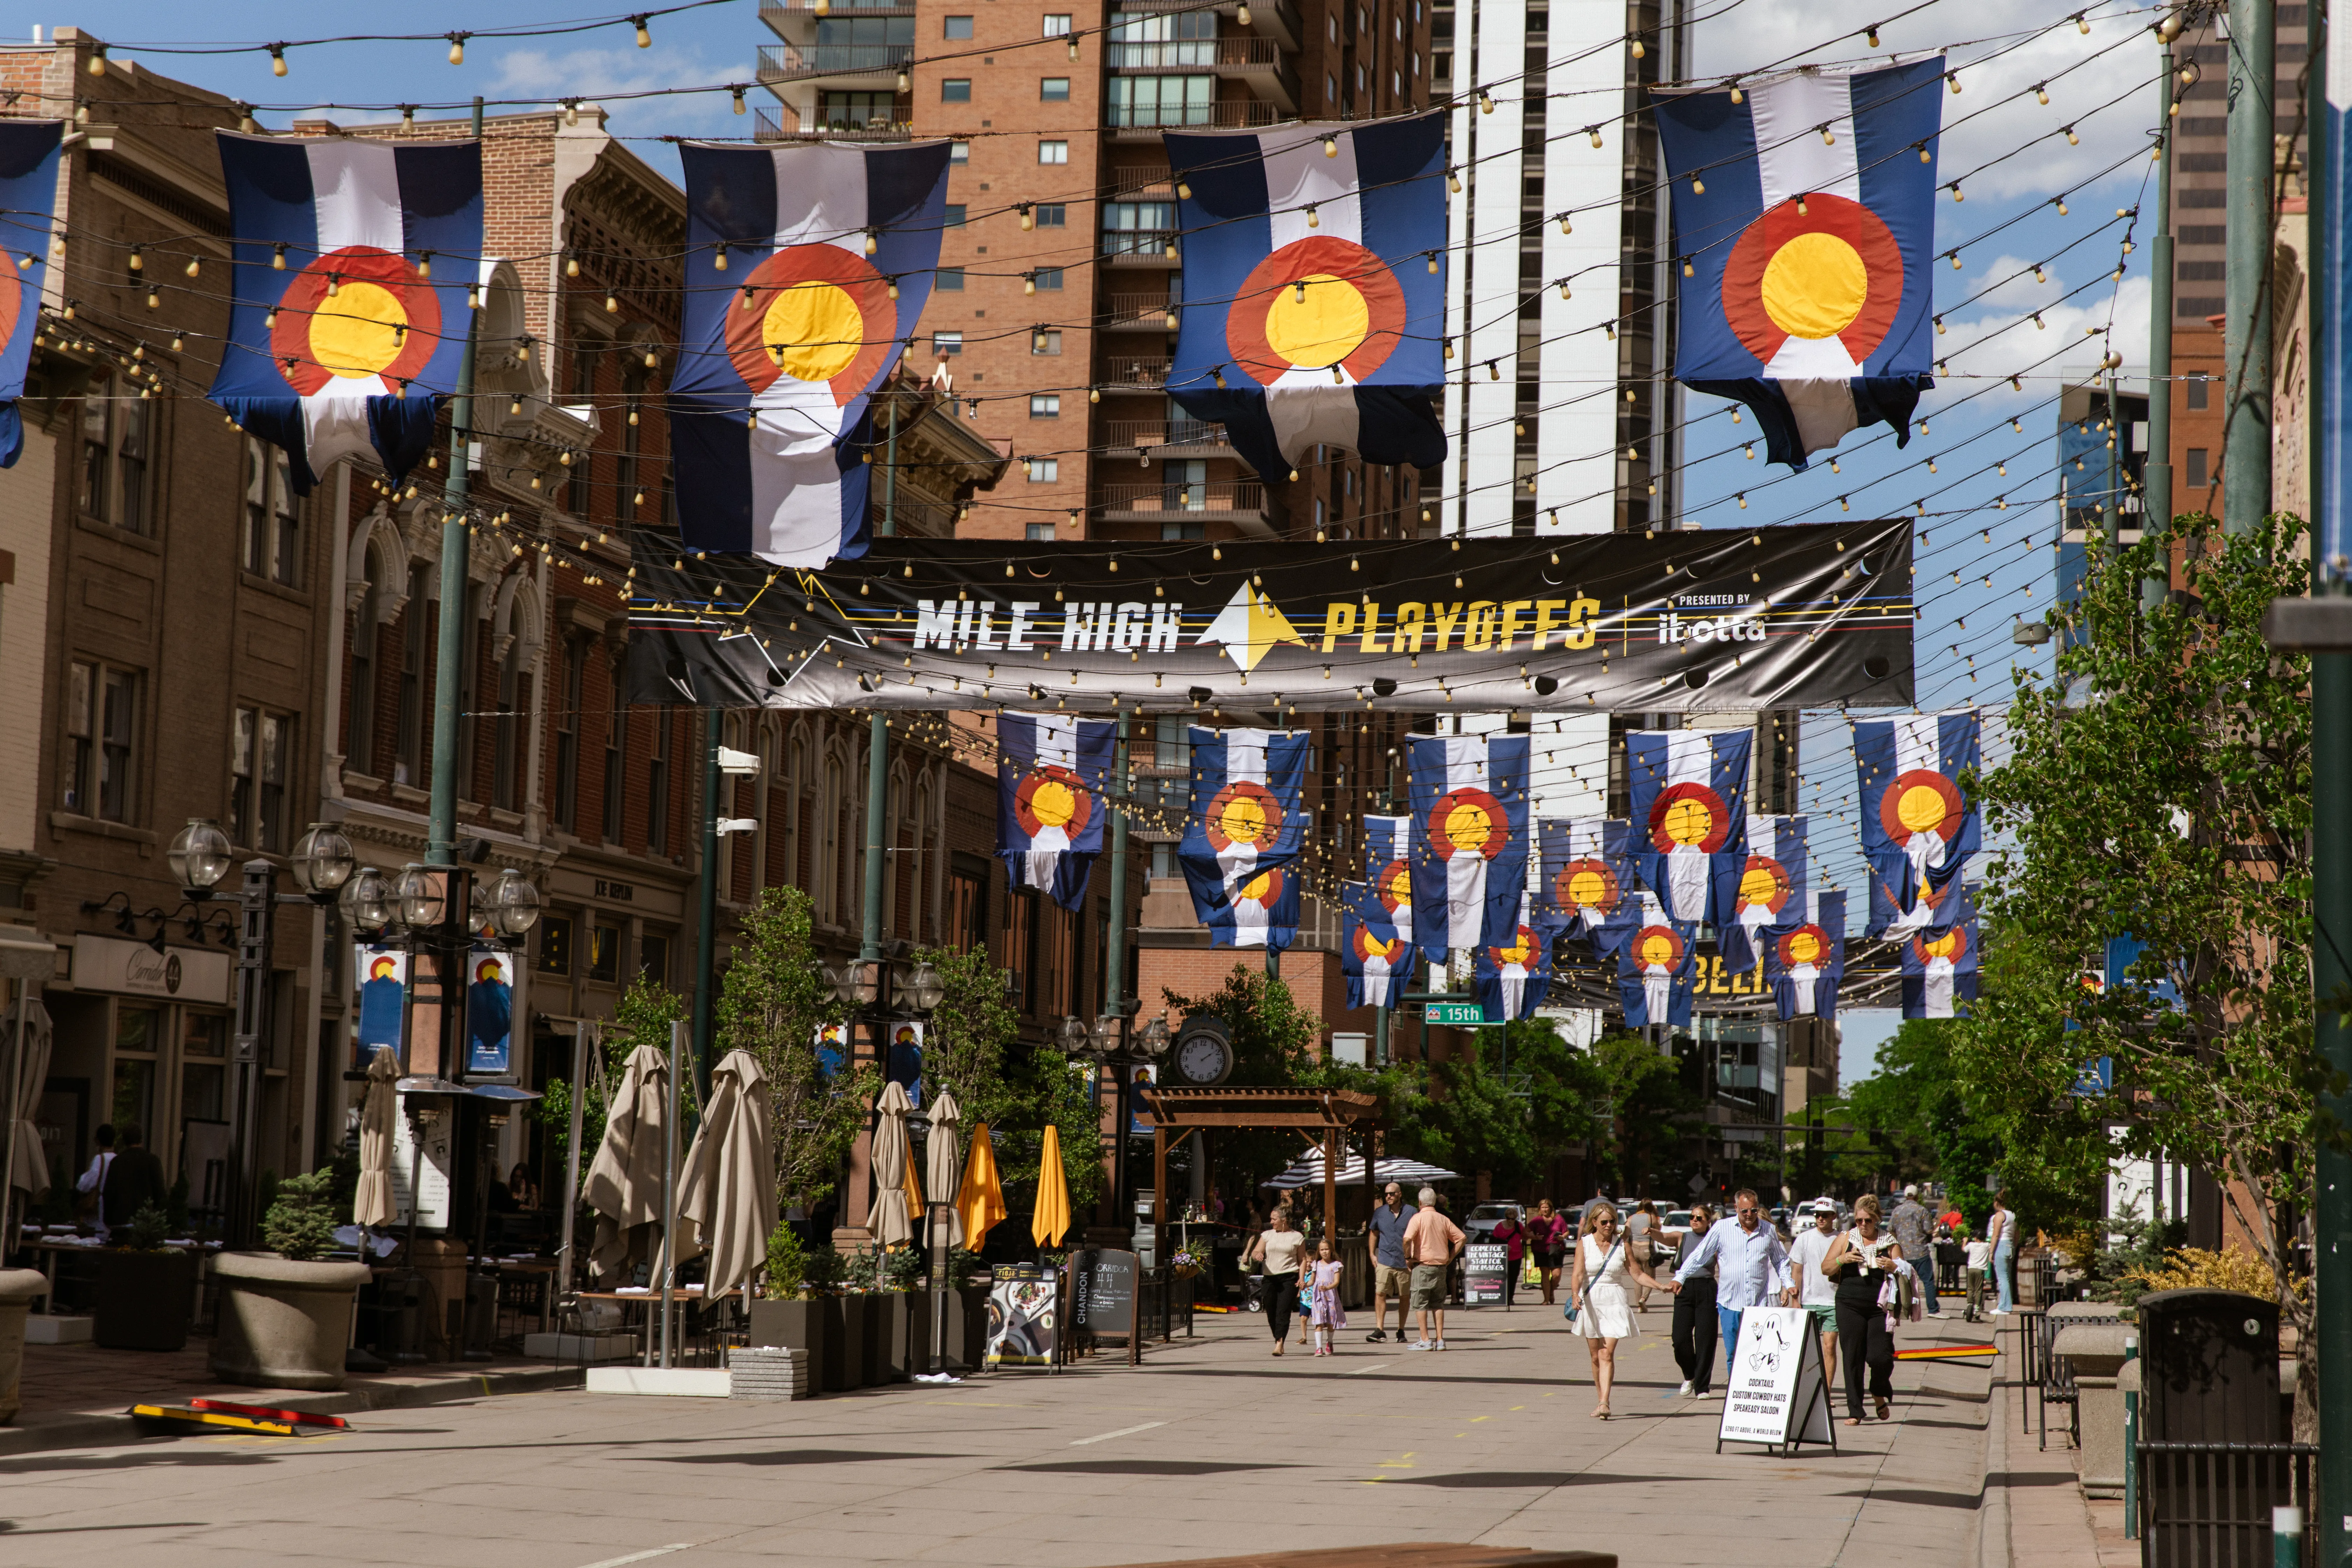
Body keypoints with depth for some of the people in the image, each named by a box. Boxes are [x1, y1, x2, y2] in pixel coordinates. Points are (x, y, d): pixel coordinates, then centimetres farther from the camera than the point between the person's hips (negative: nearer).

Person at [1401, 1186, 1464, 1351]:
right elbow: (1461, 1238, 8)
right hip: (1441, 1267, 5)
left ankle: (1425, 1340, -3)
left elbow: (1407, 1239, -22)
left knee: (1420, 1304, 1)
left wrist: (1408, 1257, -8)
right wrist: (1451, 1257, 10)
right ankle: (1440, 1340, 7)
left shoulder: (1418, 1218, -7)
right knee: (1438, 1304, 11)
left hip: (1423, 1265, -5)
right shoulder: (1443, 1220, 8)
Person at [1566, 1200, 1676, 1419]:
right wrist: (1575, 1294, -27)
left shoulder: (1622, 1246, 5)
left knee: (1607, 1354, -13)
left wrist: (1661, 1286, -4)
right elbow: (1578, 1273, -9)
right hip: (1591, 1303, 1)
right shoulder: (1584, 1244, 2)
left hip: (1615, 1303, -1)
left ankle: (1604, 1403, -21)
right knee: (1596, 1356, 5)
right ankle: (1601, 1400, 18)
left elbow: (1637, 1273, 7)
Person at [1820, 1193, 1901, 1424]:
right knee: (1853, 1359, -2)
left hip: (1880, 1308, -1)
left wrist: (1892, 1268, -16)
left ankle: (1880, 1395, 20)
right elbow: (1826, 1268, 10)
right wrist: (1842, 1260, -9)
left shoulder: (1890, 1243, 8)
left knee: (1880, 1357, -11)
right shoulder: (1845, 1240, 10)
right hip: (1850, 1307, 1)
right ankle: (1854, 1411, 4)